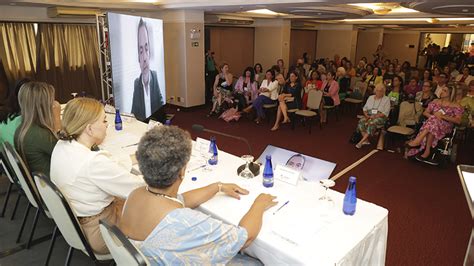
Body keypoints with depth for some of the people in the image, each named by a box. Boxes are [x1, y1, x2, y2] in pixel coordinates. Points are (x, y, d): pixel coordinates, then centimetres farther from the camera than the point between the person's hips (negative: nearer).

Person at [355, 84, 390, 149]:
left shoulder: (386, 99, 2)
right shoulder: (370, 97, 17)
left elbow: (385, 113, -7)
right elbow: (365, 108, 15)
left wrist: (375, 116, -18)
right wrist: (366, 115, -6)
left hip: (380, 117, -4)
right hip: (369, 116, 4)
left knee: (371, 123, -36)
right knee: (361, 122, -29)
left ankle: (362, 141, -33)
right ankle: (366, 141, -27)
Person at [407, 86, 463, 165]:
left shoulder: (455, 106, 7)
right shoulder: (435, 102, 20)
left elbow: (458, 120, -3)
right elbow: (425, 113, 14)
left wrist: (443, 116, -14)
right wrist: (433, 116, -8)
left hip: (445, 127, -3)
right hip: (432, 122, 3)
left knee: (433, 121, -37)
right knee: (431, 128, -36)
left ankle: (417, 140, -40)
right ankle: (427, 152, -40)